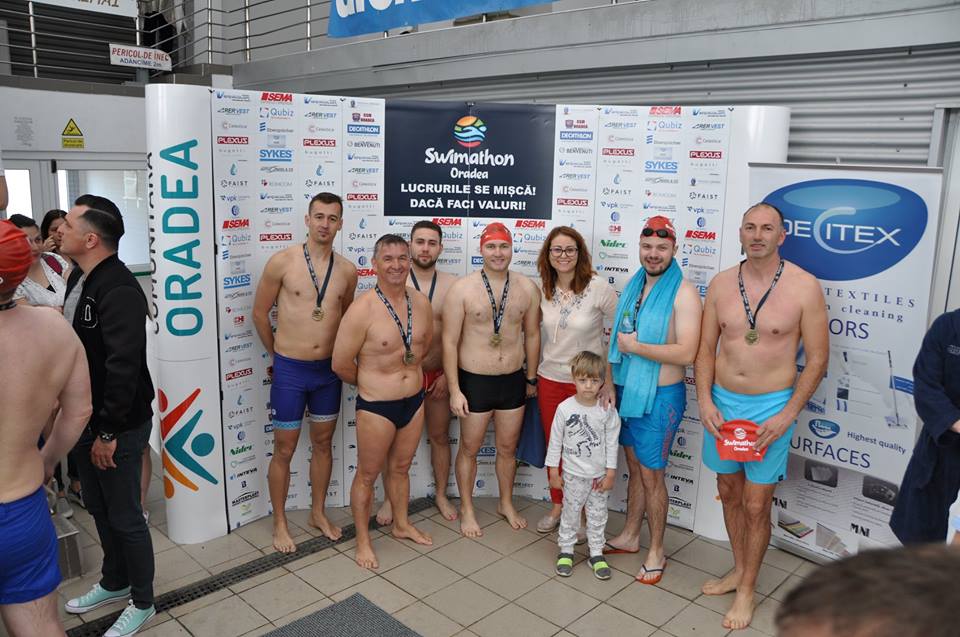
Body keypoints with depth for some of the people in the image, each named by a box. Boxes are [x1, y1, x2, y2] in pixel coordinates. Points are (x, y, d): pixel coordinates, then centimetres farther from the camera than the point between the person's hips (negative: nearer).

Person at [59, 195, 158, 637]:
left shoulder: (119, 290, -23)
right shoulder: (78, 278, 8)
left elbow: (123, 367, -26)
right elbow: (73, 346, 13)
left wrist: (109, 432, -22)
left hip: (119, 426, -9)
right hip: (85, 419, 9)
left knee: (124, 517, 5)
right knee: (98, 509, 23)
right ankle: (115, 582, 43)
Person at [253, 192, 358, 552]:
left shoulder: (347, 271, 0)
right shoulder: (282, 262, -10)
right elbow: (259, 312, 0)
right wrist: (277, 352, 7)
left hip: (328, 370, 4)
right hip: (290, 370, -3)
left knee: (323, 444, 16)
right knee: (284, 450, 7)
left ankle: (318, 513, 34)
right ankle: (280, 523, 24)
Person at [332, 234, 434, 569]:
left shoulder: (422, 303, -2)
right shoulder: (362, 309, -21)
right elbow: (341, 364, -14)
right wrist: (371, 382, 2)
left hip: (414, 400, 5)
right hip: (376, 406, -5)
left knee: (400, 467, 23)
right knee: (368, 474, 10)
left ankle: (401, 524, 42)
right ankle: (363, 540, 29)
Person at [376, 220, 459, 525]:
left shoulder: (452, 285, -3)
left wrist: (448, 374, -4)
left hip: (438, 375, 2)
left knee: (440, 436, 14)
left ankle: (442, 495, 32)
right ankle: (391, 498, 29)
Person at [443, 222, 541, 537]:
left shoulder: (528, 288, -2)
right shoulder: (462, 289, -12)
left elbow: (532, 335, 8)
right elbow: (450, 341, -11)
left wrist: (531, 378, 12)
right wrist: (454, 390, -12)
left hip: (513, 380, 3)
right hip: (474, 381, -3)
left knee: (508, 447, 18)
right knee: (469, 448, 12)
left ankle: (506, 504, 40)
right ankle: (467, 510, 32)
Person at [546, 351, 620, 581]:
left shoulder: (607, 411, -10)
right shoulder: (565, 408, -12)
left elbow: (612, 443, -3)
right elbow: (555, 441, -4)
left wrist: (610, 473, -3)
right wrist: (553, 471, -2)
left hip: (599, 475, 1)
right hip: (574, 474, -1)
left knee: (597, 515, 13)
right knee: (570, 513, 12)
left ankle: (596, 553, 27)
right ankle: (566, 551, 28)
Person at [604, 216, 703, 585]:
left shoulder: (683, 294, -17)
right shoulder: (634, 285, 6)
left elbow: (686, 353, -27)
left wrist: (634, 346, -19)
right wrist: (613, 383, 10)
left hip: (660, 397, -7)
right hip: (627, 389, 7)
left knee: (651, 475, 5)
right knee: (634, 467, 19)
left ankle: (656, 552, 23)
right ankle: (630, 536, 35)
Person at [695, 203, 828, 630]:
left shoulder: (804, 287, -11)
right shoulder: (720, 284, 0)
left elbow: (817, 357, -7)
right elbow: (706, 348, 6)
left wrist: (787, 415, -13)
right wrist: (704, 399, -5)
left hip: (771, 407, -4)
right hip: (722, 402, 4)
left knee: (755, 505, 4)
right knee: (729, 492, 18)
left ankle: (747, 589, 26)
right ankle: (738, 570, 39)